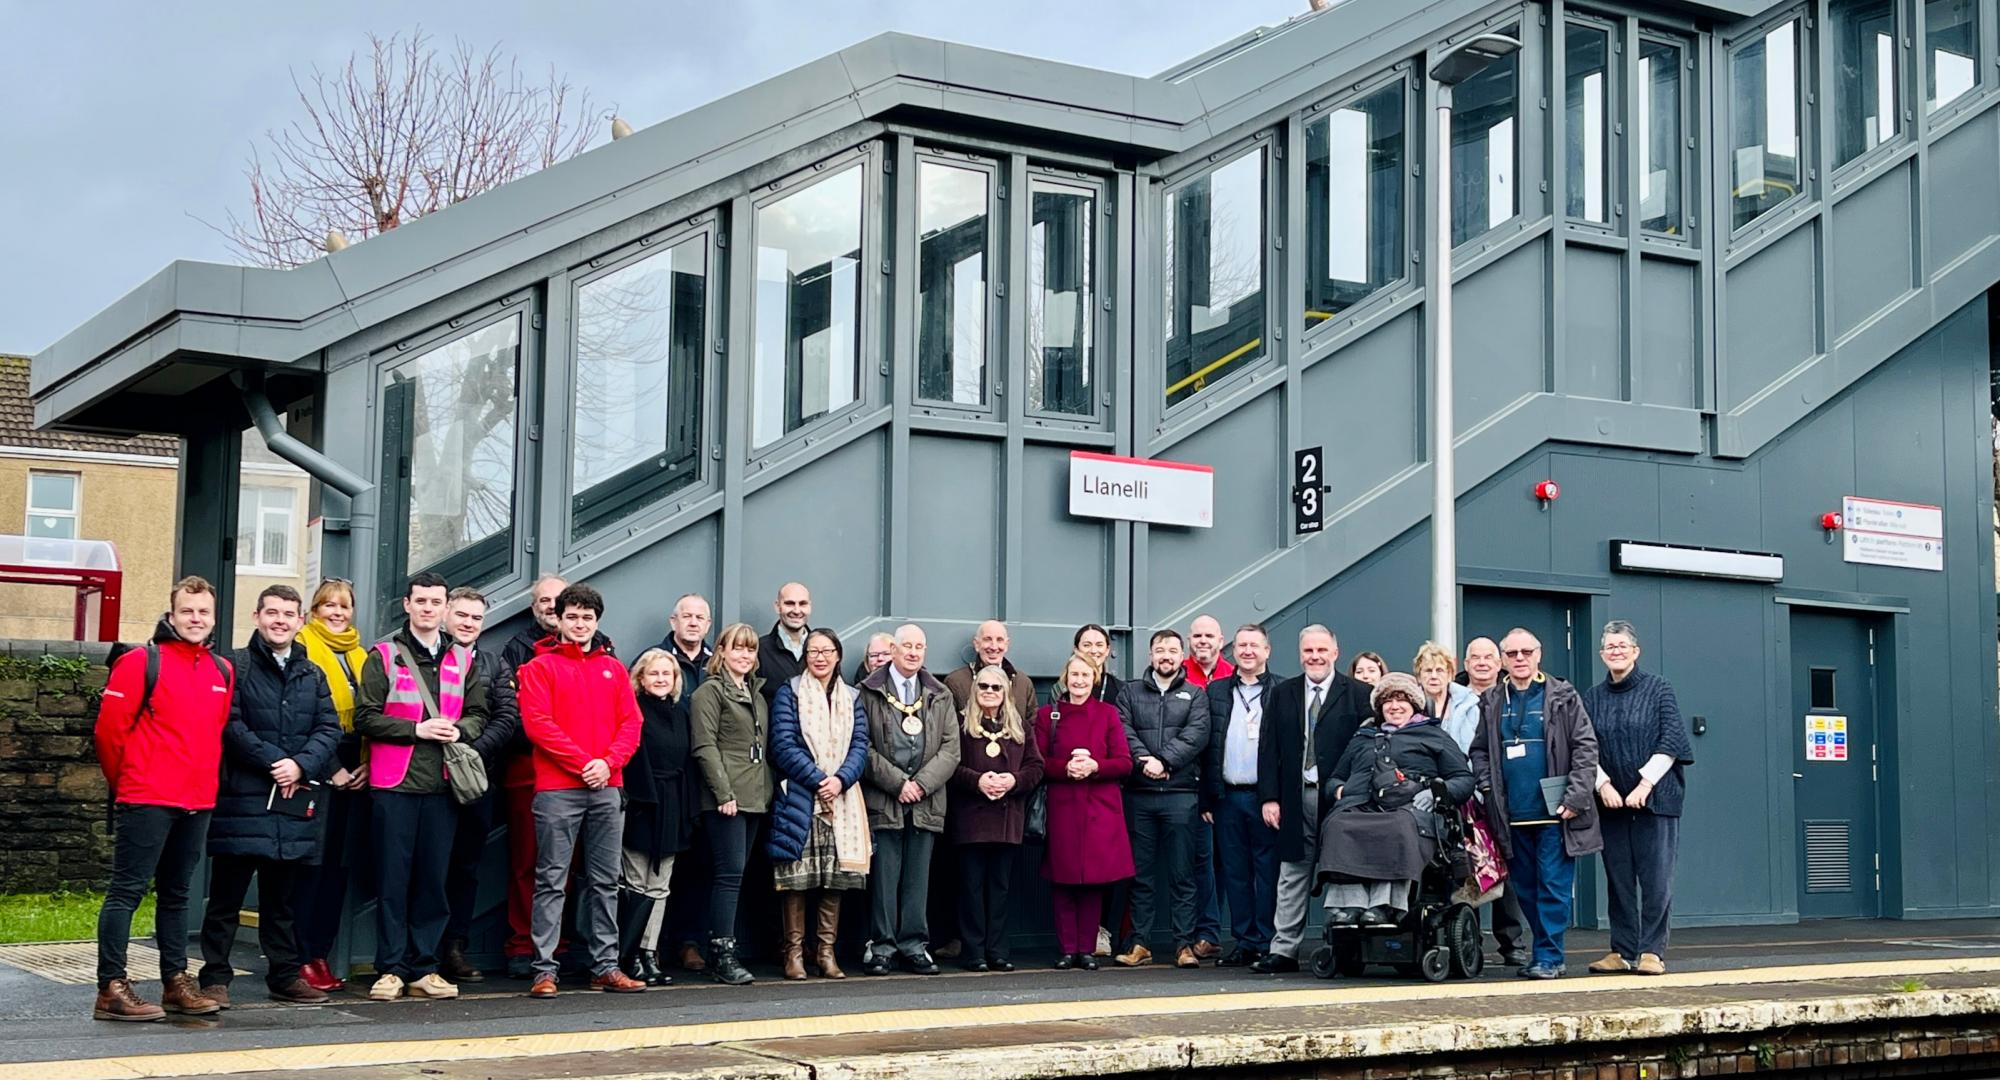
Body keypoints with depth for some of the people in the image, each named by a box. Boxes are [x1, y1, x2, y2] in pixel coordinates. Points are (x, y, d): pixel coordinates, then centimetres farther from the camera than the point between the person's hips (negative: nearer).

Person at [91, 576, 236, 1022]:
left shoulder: (222, 671, 12)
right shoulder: (142, 662, -6)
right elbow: (110, 728, -7)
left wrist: (207, 781, 12)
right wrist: (125, 782, 1)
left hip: (198, 802, 6)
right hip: (146, 801, -6)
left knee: (175, 894, 14)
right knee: (127, 890, -4)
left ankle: (176, 981, 21)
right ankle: (111, 988, -3)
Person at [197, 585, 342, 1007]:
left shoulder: (312, 675, 16)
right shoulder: (235, 666, 0)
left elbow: (329, 729, 7)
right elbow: (231, 725, -10)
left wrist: (301, 765, -10)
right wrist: (273, 762, -14)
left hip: (296, 801, 5)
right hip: (242, 798, -5)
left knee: (281, 897, 14)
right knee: (227, 896, 0)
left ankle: (285, 976, 20)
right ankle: (215, 978, 5)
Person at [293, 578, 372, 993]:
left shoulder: (361, 655, 18)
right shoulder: (303, 648, -2)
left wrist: (366, 764, 4)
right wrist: (329, 769, -12)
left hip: (354, 775, 6)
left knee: (339, 865, 7)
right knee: (312, 863, -7)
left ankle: (321, 954, 13)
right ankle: (302, 958, -2)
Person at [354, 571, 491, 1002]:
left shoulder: (462, 659, 13)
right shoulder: (384, 655, 3)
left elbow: (479, 715, 15)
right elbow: (365, 718, -4)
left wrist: (459, 729, -6)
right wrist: (416, 729, -13)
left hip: (442, 785, 3)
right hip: (394, 785, -3)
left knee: (433, 880, 6)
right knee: (393, 880, 0)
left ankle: (422, 968, 12)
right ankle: (391, 969, 6)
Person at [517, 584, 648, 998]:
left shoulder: (613, 669, 16)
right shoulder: (540, 668, 3)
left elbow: (631, 723, 10)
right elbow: (537, 724, -8)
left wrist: (608, 762, -8)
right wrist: (582, 762, -14)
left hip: (607, 789, 4)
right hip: (557, 789, -4)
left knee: (605, 881, 7)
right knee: (551, 881, -4)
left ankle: (606, 966, 13)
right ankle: (545, 969, -3)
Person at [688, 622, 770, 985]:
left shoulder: (757, 694, 20)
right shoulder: (710, 692, -4)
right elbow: (705, 746, -11)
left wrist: (768, 790, 14)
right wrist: (724, 792, -18)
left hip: (754, 798, 8)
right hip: (725, 799, -8)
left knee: (733, 874, 8)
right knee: (729, 873, -11)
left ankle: (721, 950, 11)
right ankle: (722, 955, -10)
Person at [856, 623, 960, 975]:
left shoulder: (940, 696, 12)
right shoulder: (870, 692, 1)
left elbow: (951, 749, 6)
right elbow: (863, 747, -5)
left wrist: (921, 784, -8)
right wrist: (897, 784, -11)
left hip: (926, 802, 3)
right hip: (882, 801, -3)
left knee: (918, 877, 6)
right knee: (884, 876, -1)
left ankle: (914, 945, 12)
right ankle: (881, 946, 6)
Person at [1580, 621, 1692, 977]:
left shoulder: (1658, 689, 2)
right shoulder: (1592, 698, 11)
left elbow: (1671, 742, -5)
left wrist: (1646, 783, -13)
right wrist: (1603, 784, -9)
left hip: (1655, 798, -3)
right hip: (1611, 802, 3)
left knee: (1655, 877, -4)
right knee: (1618, 878, 5)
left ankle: (1651, 951, 0)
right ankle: (1622, 951, 10)